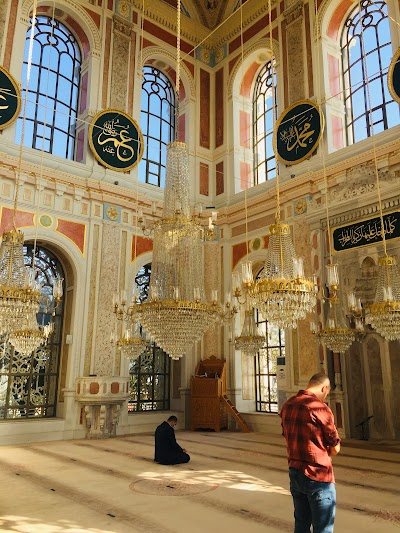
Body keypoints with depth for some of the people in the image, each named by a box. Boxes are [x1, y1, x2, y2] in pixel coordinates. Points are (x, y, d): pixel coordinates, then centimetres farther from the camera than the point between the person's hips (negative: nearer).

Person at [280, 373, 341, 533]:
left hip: (294, 473, 7)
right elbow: (335, 448, -9)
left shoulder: (287, 406, 4)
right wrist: (323, 454, 9)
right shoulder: (320, 408, -19)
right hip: (318, 477, -7)